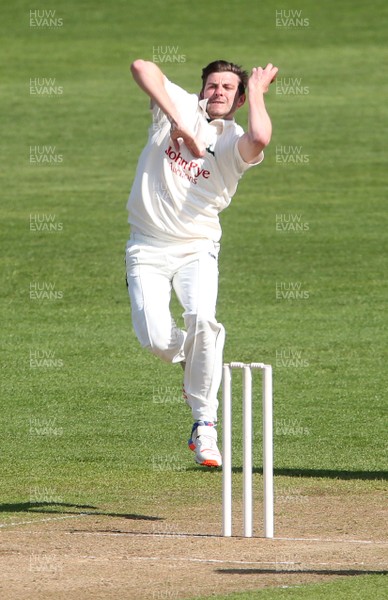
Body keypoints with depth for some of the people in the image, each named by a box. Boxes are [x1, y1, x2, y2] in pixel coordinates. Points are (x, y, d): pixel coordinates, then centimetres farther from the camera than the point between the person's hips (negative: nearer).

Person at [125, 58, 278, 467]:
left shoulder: (233, 141, -1)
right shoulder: (181, 107, 5)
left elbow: (260, 138, -27)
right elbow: (141, 67, -10)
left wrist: (256, 91, -8)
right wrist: (178, 123, -17)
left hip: (197, 250, -1)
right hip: (147, 249, 1)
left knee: (201, 319, -28)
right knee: (156, 339, -16)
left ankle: (204, 424, -15)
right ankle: (189, 358, 23)